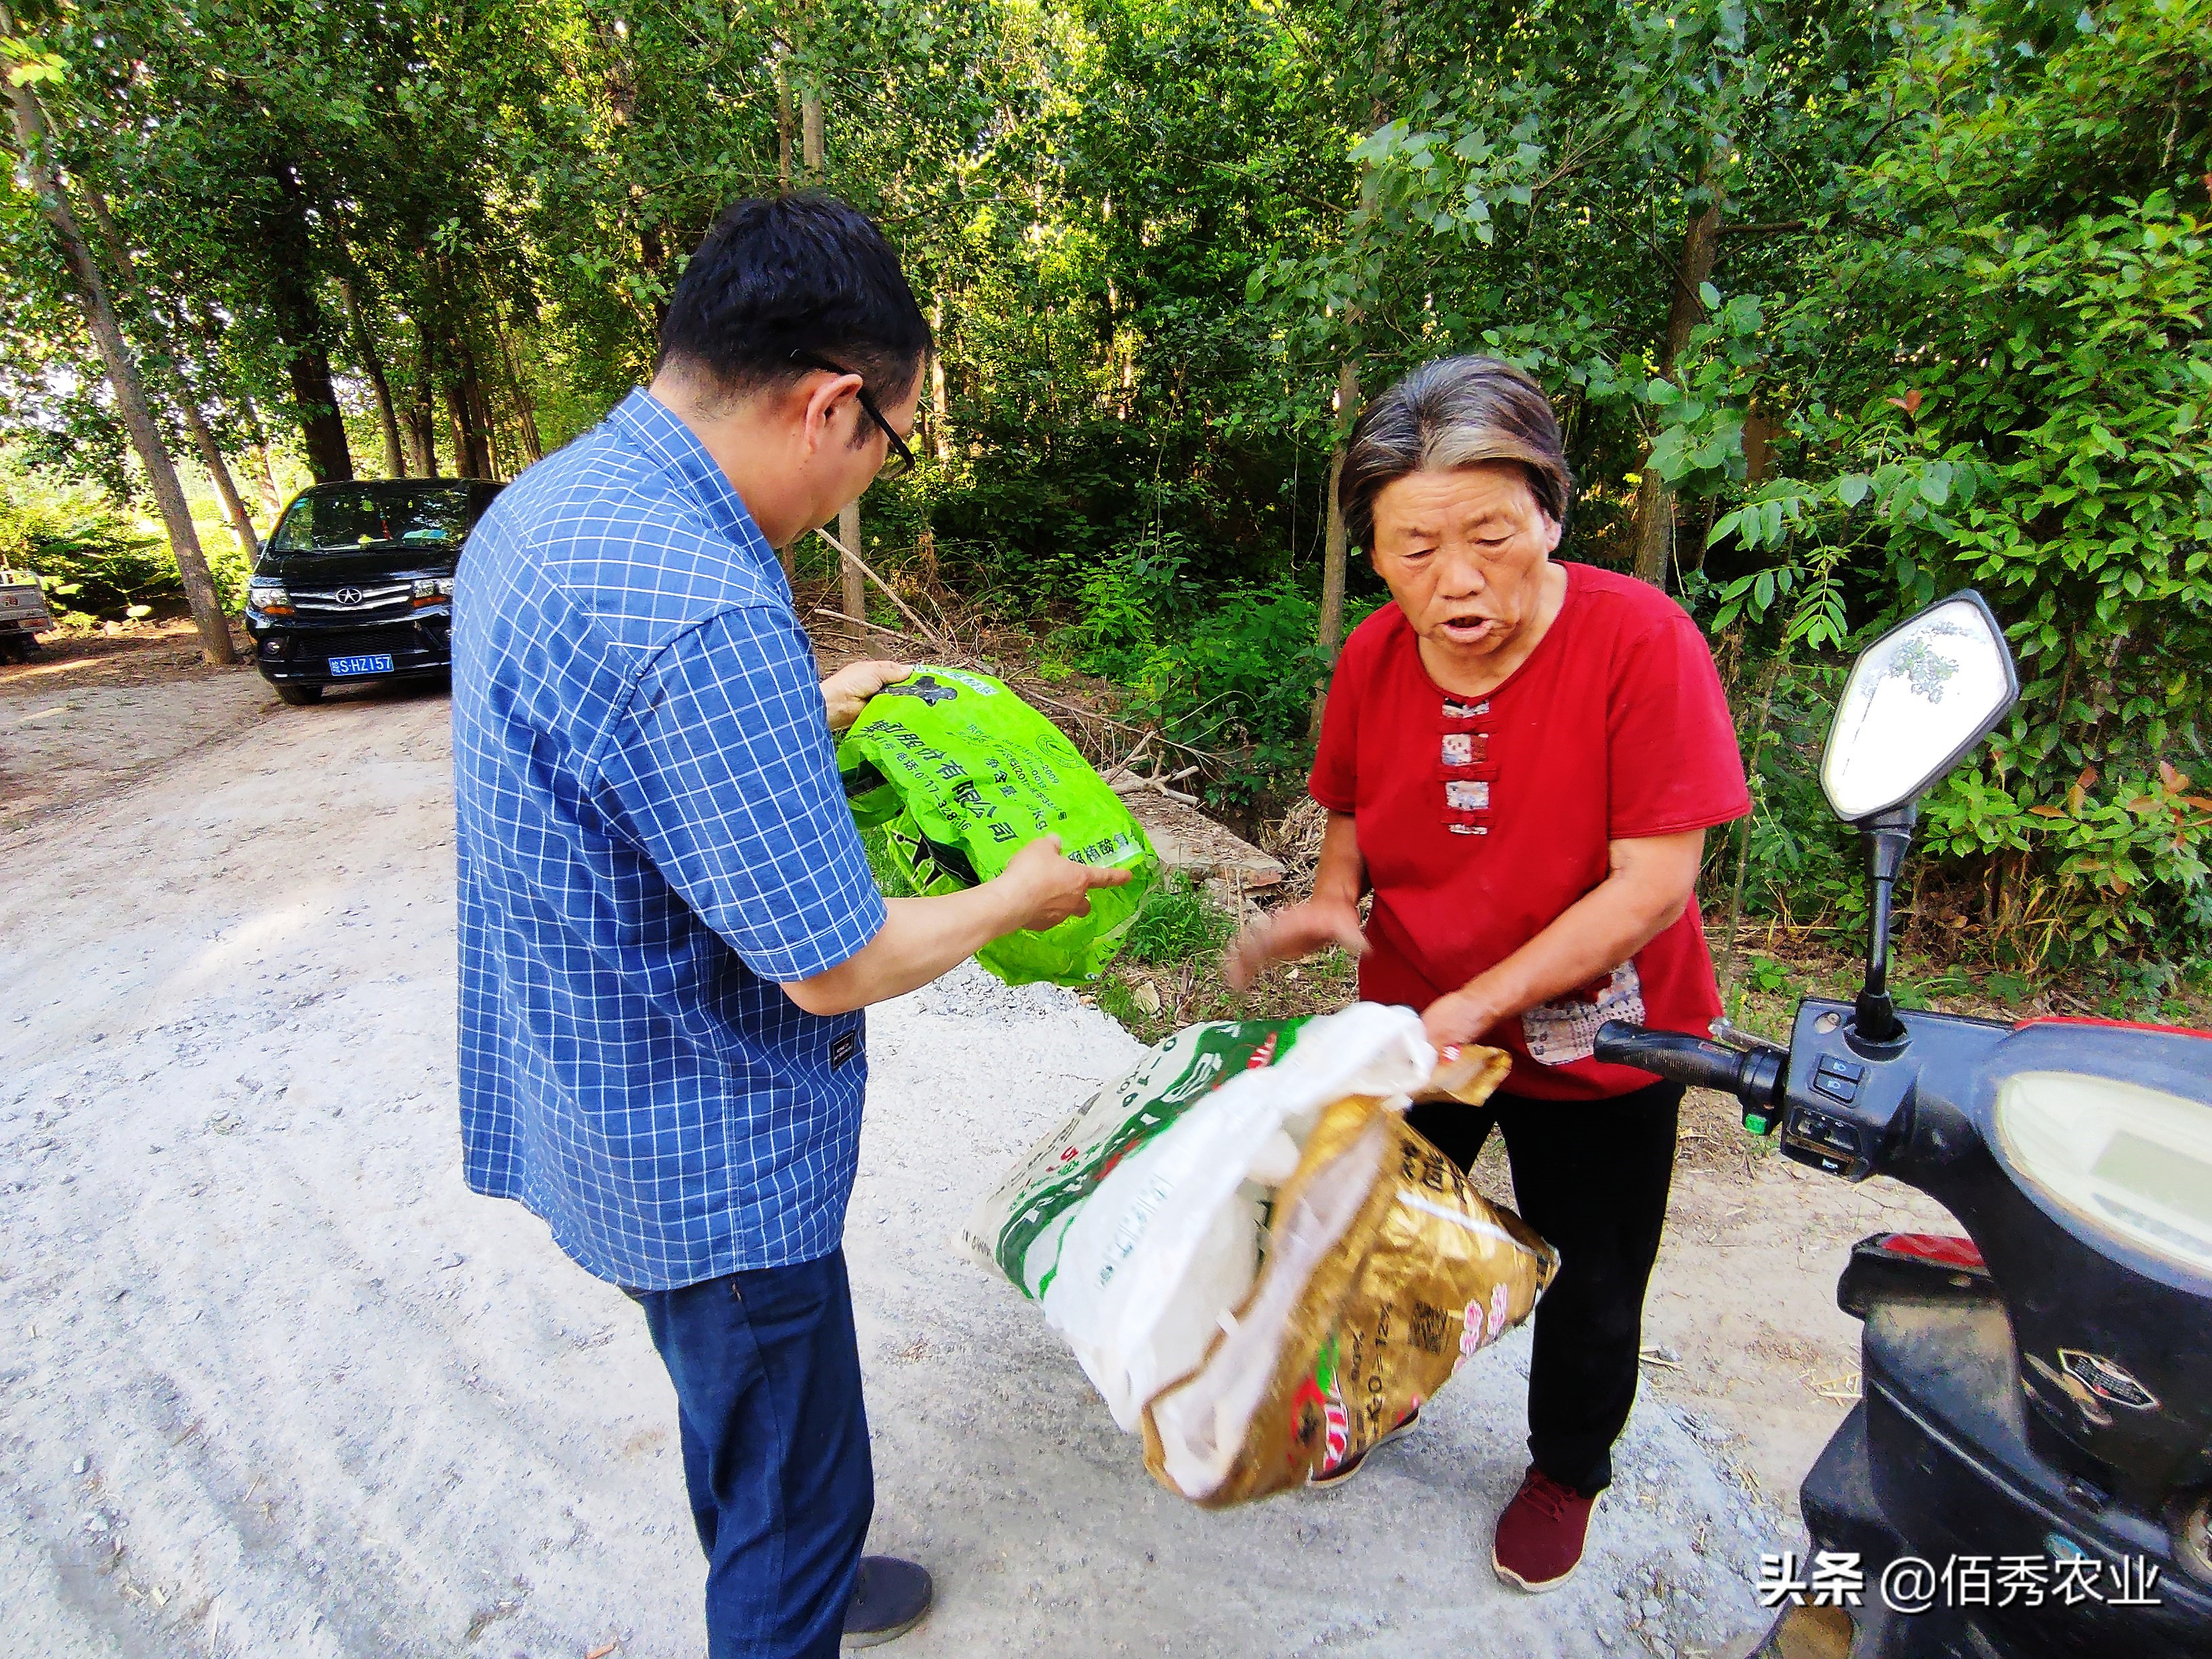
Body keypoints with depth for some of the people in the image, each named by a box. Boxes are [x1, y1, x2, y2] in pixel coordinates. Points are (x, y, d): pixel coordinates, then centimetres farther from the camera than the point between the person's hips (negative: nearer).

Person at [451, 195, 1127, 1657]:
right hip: (712, 1153, -10)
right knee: (797, 1489, 15)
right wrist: (1018, 896, -10)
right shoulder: (705, 616, -34)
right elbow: (835, 966, -26)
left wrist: (799, 712, 11)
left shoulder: (546, 502, -1)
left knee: (744, 1428, 33)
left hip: (604, 1095, 10)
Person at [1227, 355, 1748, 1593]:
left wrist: (1480, 1002, -29)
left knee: (1588, 1290, 18)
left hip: (1592, 1044, -3)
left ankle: (1568, 1469, 51)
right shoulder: (1374, 659, -11)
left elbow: (1653, 885, -26)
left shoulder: (1642, 641, -25)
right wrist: (1330, 900, -17)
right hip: (1412, 1025, 4)